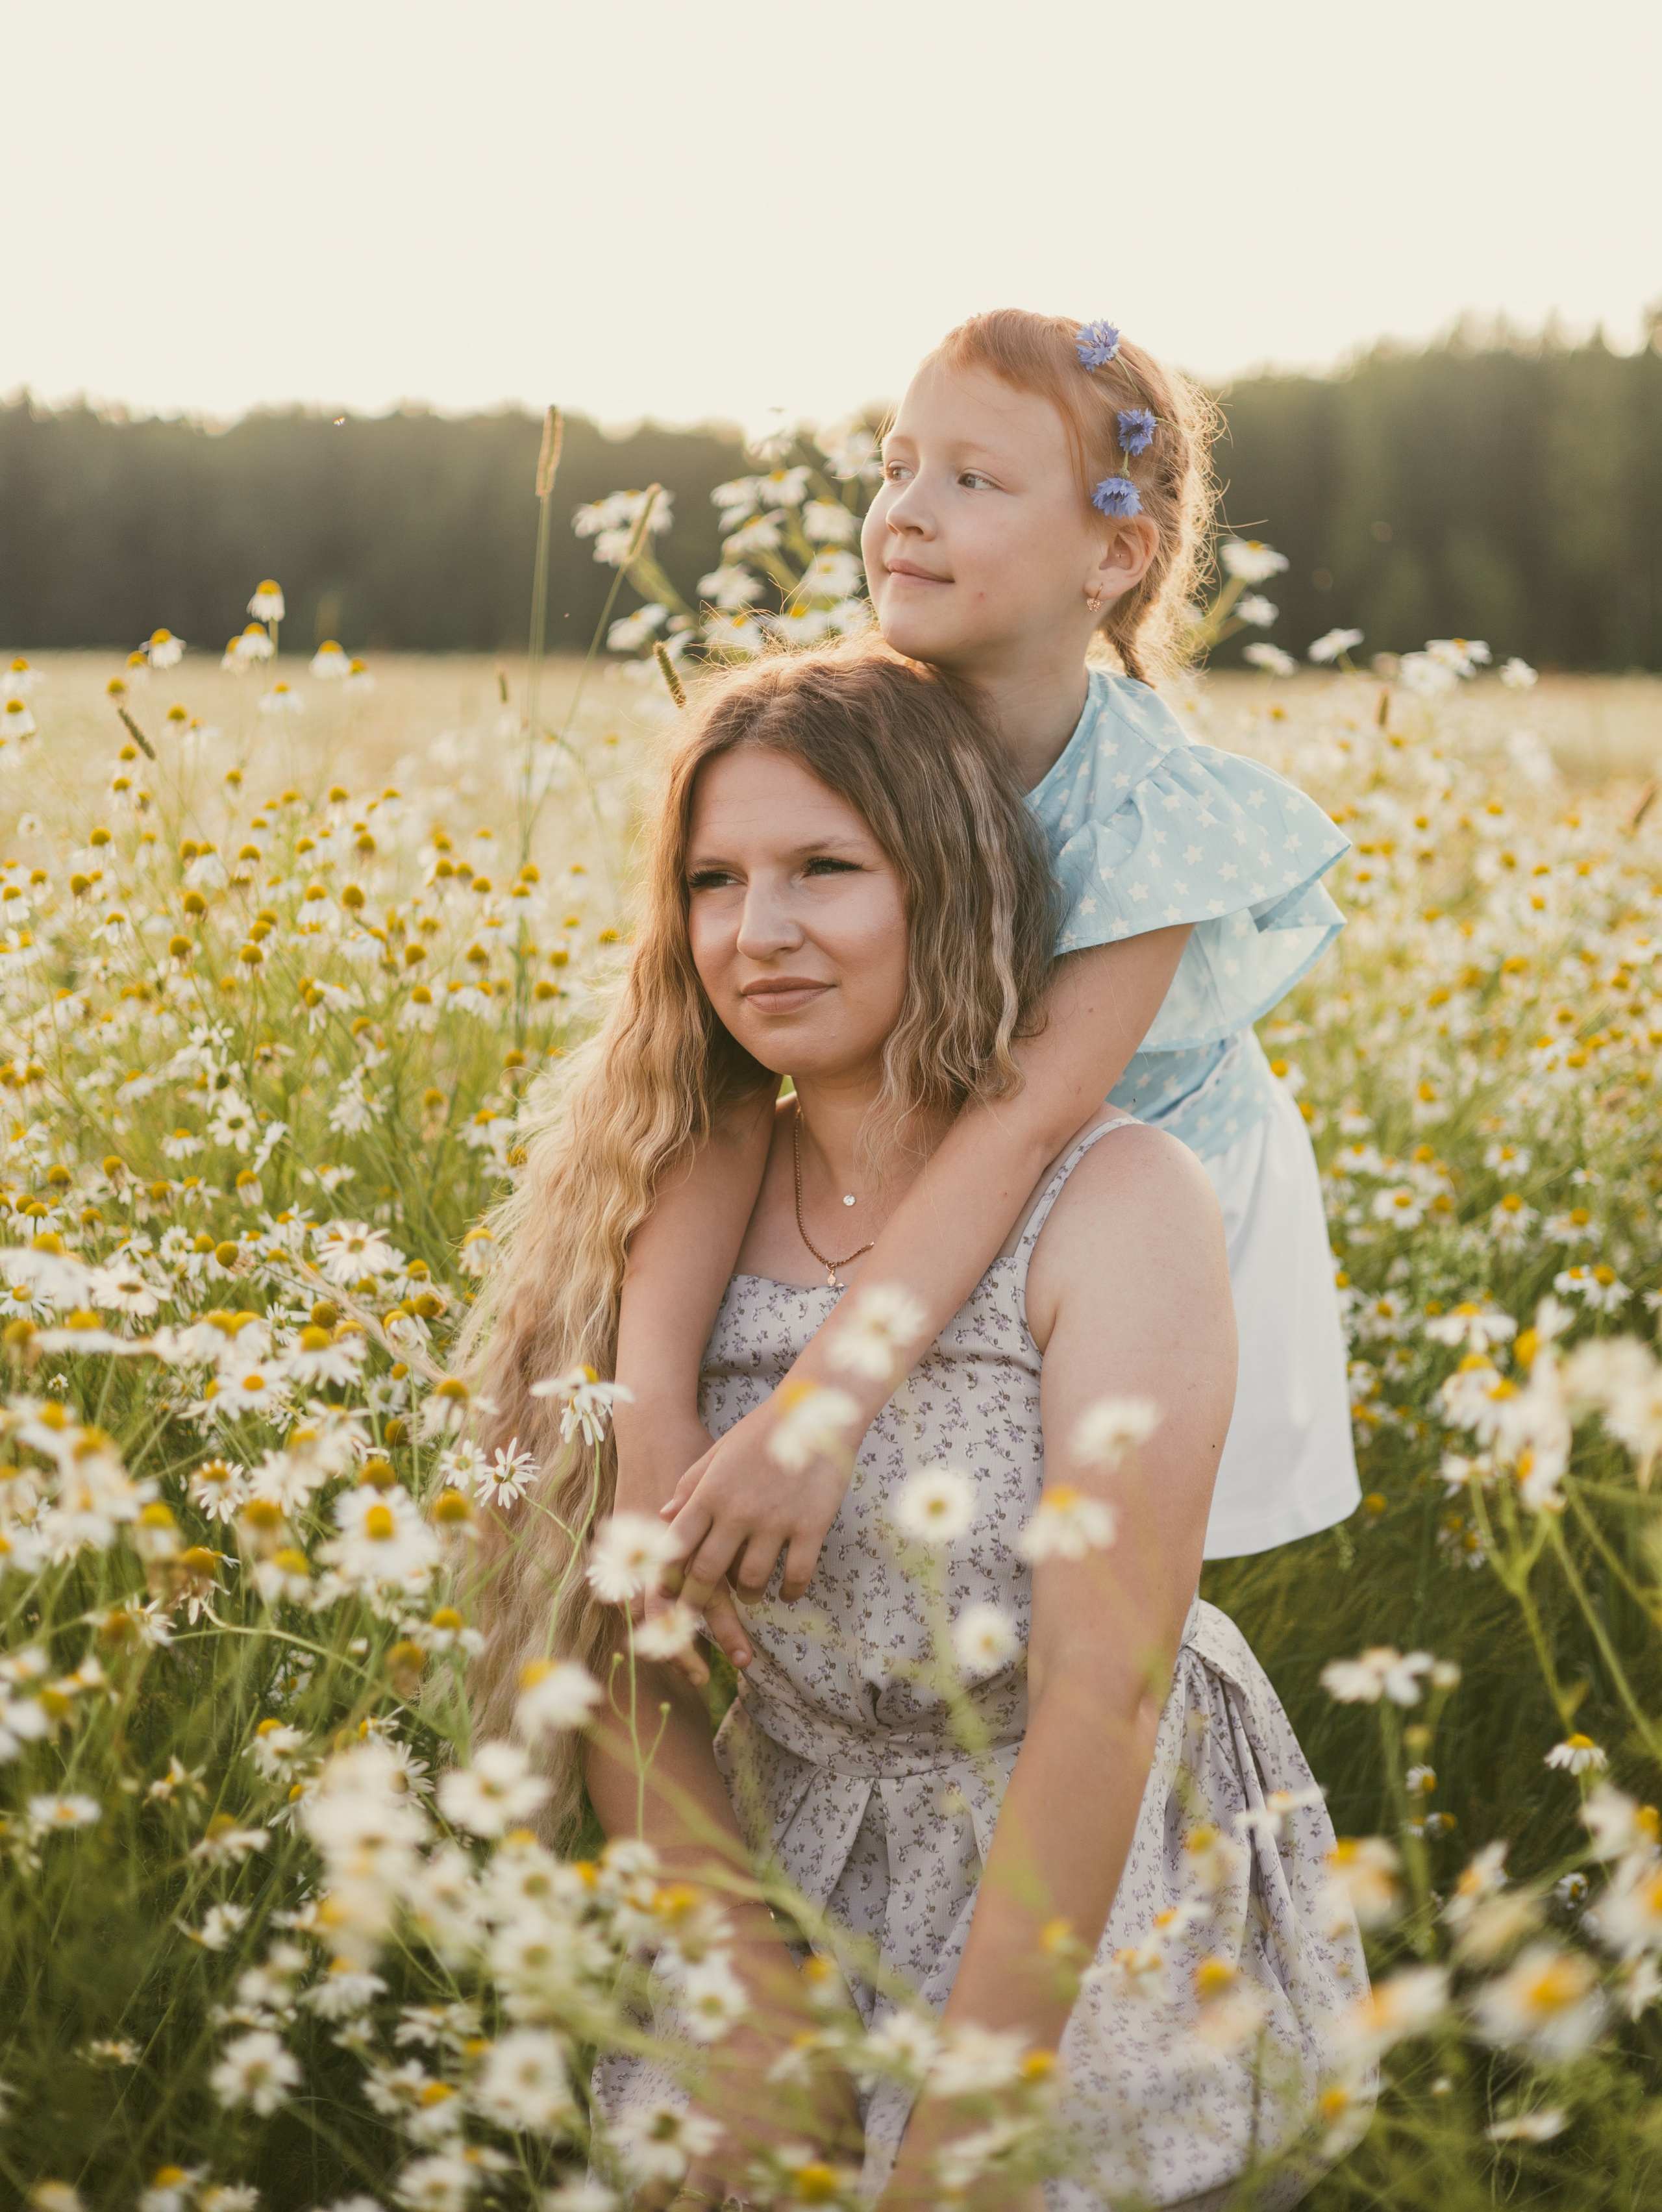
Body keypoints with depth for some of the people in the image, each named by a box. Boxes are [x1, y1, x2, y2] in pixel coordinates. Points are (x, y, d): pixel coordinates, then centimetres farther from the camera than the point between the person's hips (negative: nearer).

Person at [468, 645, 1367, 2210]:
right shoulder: (662, 1206, -3)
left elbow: (1104, 1687, -21)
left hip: (1114, 1917, -3)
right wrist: (749, 1997, -13)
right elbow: (610, 1645, -3)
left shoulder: (1117, 1201, -17)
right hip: (783, 1887, 3)